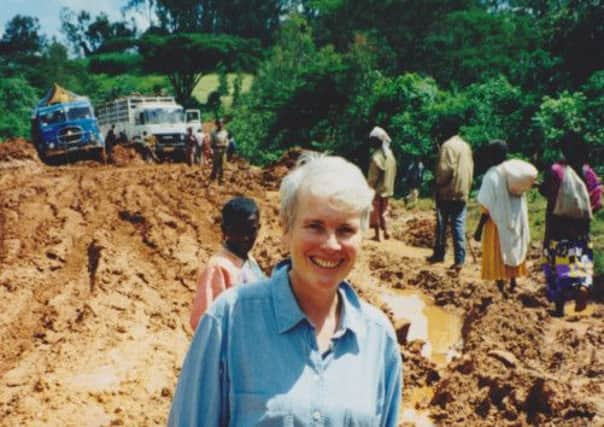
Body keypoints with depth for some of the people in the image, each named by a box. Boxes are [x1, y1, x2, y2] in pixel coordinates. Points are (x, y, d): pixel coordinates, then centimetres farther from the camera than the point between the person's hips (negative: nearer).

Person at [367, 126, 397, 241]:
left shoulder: (377, 156, -19)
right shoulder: (389, 154, 4)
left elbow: (373, 176, -18)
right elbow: (393, 172, 9)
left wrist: (369, 188, -11)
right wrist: (389, 185, 16)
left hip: (377, 188, -7)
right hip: (387, 188, 7)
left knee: (375, 211, 3)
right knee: (383, 210, 19)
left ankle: (377, 235, 5)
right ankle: (386, 231, 17)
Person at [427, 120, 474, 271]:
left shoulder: (448, 146, -12)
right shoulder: (466, 146, 12)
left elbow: (445, 170, -19)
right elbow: (470, 169, 14)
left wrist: (438, 183, -6)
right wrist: (465, 186, 17)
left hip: (447, 192, -6)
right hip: (463, 193, 6)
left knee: (441, 225, 8)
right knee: (459, 226, 2)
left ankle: (439, 254, 18)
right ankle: (460, 260, -3)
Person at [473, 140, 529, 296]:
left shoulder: (492, 175, -18)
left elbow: (487, 207, -19)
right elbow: (521, 200, 5)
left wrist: (479, 229, -11)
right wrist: (520, 224, 15)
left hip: (499, 224, -6)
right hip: (515, 223, 6)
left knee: (498, 258, 5)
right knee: (513, 254, 19)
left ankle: (501, 291, 9)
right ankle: (513, 285, 30)